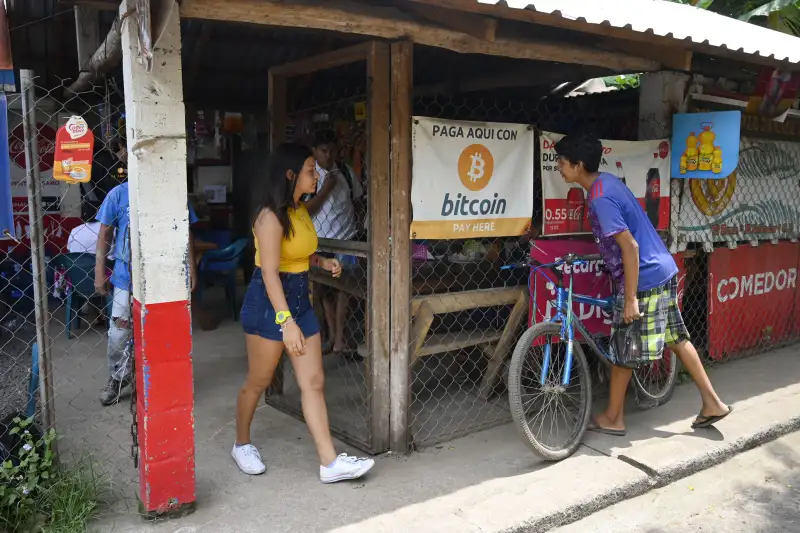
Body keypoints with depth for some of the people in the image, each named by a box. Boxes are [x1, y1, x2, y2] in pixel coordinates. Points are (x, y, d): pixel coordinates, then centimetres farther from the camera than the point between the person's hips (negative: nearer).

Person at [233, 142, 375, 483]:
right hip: (269, 302, -8)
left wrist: (323, 262, 4)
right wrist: (286, 321, -29)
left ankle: (330, 462, 8)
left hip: (300, 300, 8)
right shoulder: (271, 215, -18)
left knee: (314, 382, 4)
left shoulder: (301, 210, 8)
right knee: (258, 382, 9)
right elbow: (270, 272, -24)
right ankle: (242, 445, 33)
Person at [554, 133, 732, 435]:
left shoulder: (600, 199, -22)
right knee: (676, 339, 18)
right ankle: (712, 403, 26)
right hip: (663, 271, 10)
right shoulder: (607, 181, 8)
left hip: (644, 279, -10)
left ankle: (613, 418, 17)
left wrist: (631, 298, -22)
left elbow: (630, 247, -25)